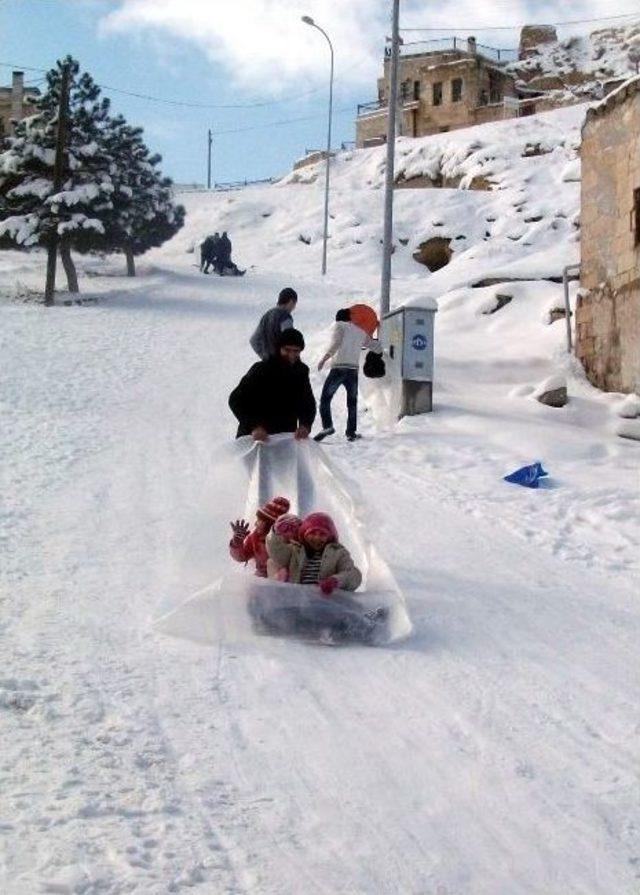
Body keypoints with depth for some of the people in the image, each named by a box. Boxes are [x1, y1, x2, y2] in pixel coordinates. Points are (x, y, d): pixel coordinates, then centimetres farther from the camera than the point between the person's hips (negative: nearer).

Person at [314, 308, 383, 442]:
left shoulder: (338, 325, 8)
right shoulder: (360, 332, 21)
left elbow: (336, 343, -10)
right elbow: (377, 348, 26)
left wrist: (324, 358, -8)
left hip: (338, 368, -4)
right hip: (354, 370, 4)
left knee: (325, 398, 1)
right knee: (352, 403, 15)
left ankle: (327, 426, -15)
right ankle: (351, 432, 10)